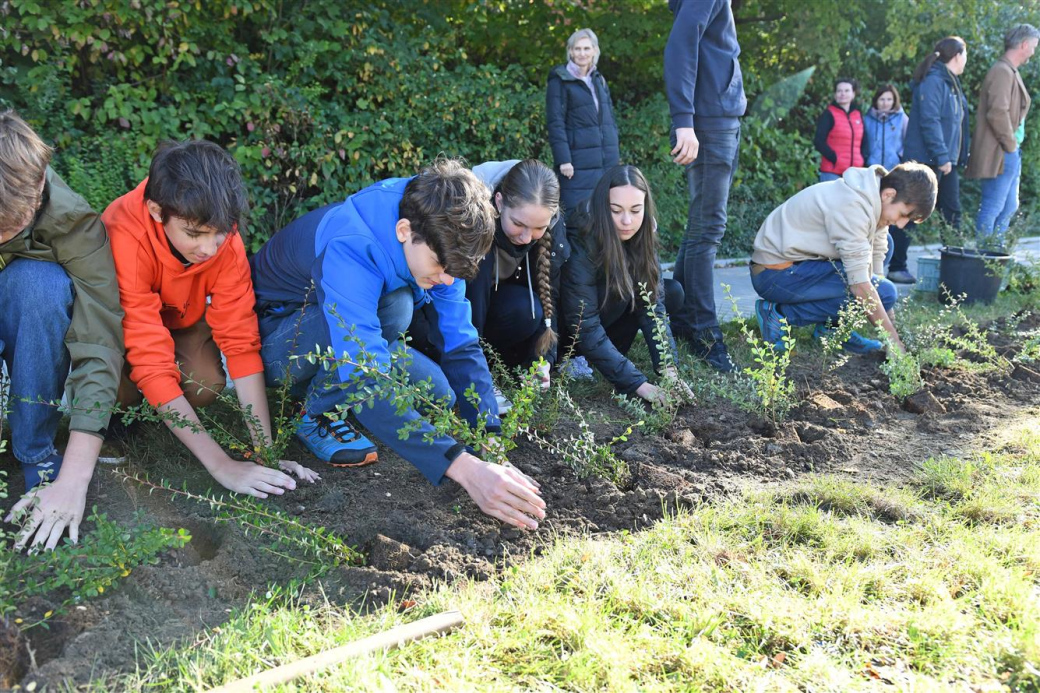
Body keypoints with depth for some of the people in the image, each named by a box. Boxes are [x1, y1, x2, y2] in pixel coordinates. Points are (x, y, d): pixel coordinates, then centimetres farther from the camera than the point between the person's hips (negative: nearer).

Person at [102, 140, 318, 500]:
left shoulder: (223, 235, -29)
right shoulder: (124, 237, -40)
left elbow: (240, 340, -27)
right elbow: (152, 361, -43)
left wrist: (265, 450, -34)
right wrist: (222, 465, -46)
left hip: (180, 317, 3)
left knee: (205, 387, -26)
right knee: (121, 392, -33)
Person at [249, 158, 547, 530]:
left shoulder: (435, 242, -16)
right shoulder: (348, 247, -38)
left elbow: (460, 345, -13)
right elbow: (362, 382, -46)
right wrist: (464, 468, -53)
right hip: (275, 337, -7)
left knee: (438, 392, -12)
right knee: (394, 304, -33)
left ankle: (329, 389, 9)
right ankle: (319, 411, -13)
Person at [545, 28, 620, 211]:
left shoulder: (599, 80, 18)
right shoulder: (560, 80, -1)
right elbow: (555, 124, -8)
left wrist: (613, 153, 12)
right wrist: (563, 160, -16)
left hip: (606, 162, 6)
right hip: (579, 164, -6)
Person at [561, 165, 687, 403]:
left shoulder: (641, 236, -14)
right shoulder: (581, 244, -32)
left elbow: (653, 303, -17)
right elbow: (585, 327, -34)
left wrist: (669, 369, -30)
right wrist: (638, 384, -38)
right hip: (564, 334, -6)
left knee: (672, 292, -9)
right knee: (620, 291, -26)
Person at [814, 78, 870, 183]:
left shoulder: (858, 115, 16)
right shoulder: (828, 114, 0)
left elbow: (865, 142, 22)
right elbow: (819, 141, -7)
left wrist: (862, 158, 4)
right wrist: (834, 158, -14)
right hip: (832, 172, -6)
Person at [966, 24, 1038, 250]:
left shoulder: (1011, 72, 18)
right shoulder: (1002, 72, -15)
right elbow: (997, 113, -24)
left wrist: (1014, 144, 12)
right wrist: (1010, 144, -16)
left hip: (1010, 152, 11)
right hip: (1001, 154, -11)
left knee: (1009, 207, 15)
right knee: (992, 208, -6)